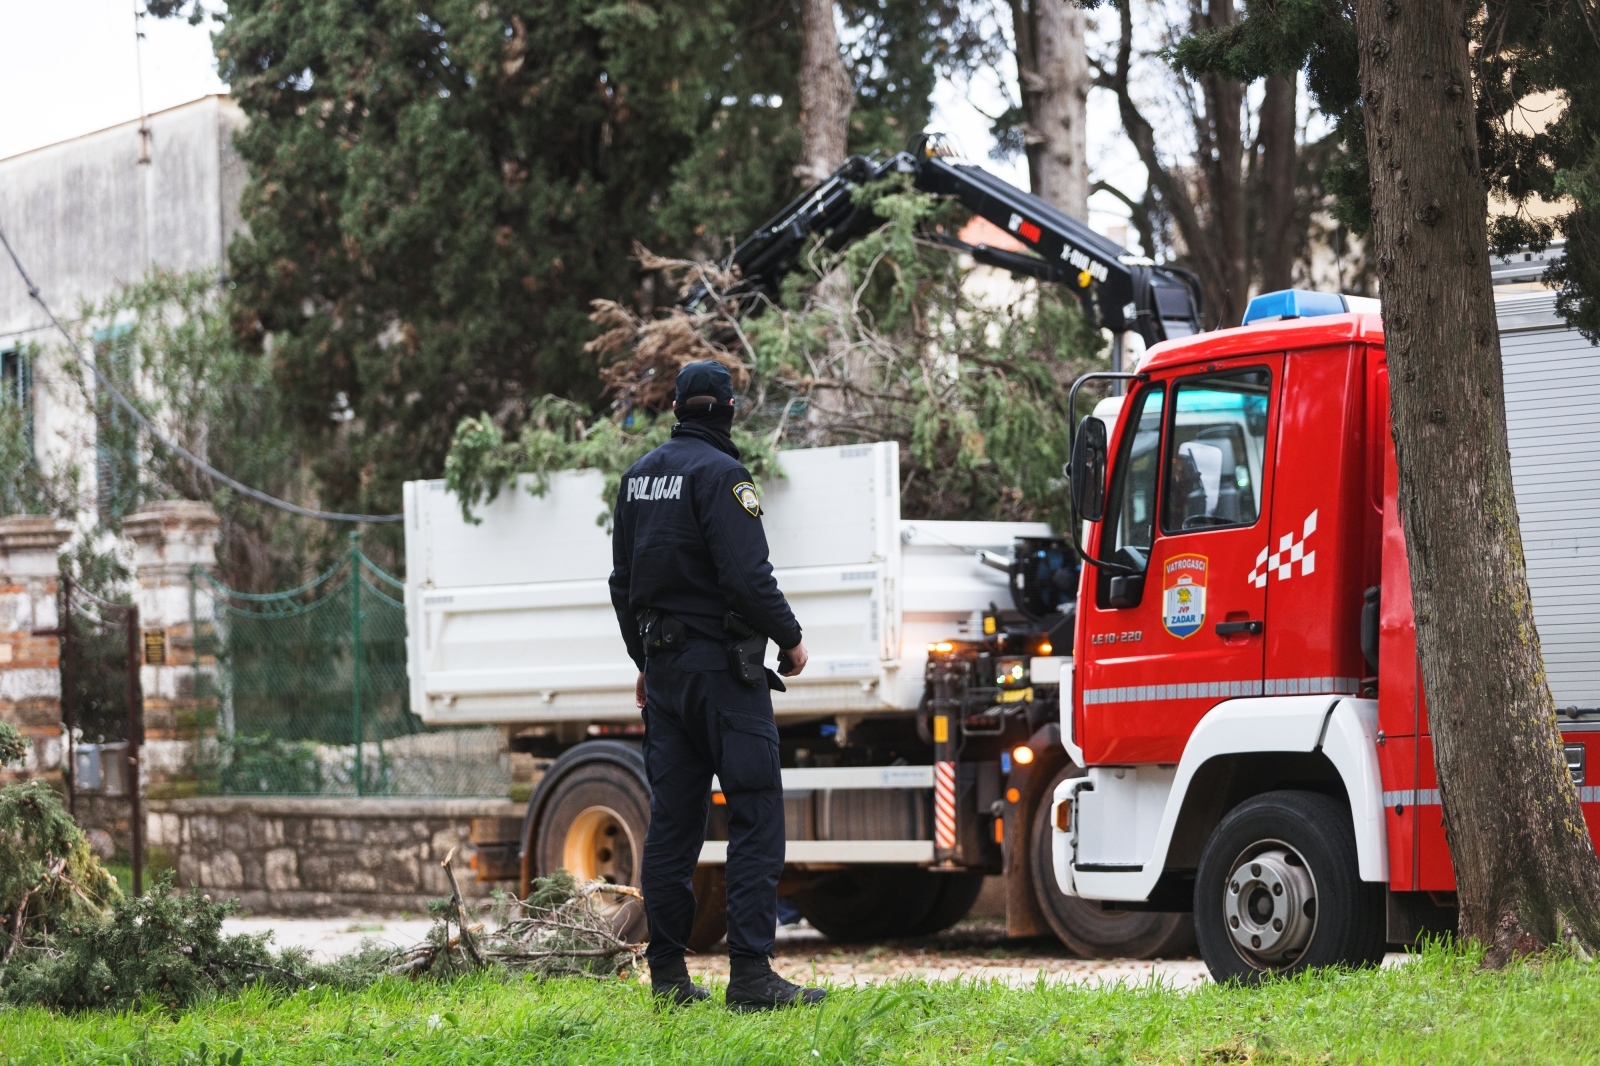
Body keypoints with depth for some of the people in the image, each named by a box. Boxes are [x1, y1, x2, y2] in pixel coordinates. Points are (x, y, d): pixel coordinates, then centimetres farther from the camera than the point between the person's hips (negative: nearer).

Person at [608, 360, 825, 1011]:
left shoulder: (639, 477, 14)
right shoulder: (719, 474, -12)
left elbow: (624, 580, 19)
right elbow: (748, 576, -19)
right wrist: (790, 638, -5)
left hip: (665, 665, 8)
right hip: (723, 665, -8)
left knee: (671, 819, 9)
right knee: (756, 816, -7)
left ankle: (667, 975, 10)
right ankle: (750, 975, -13)